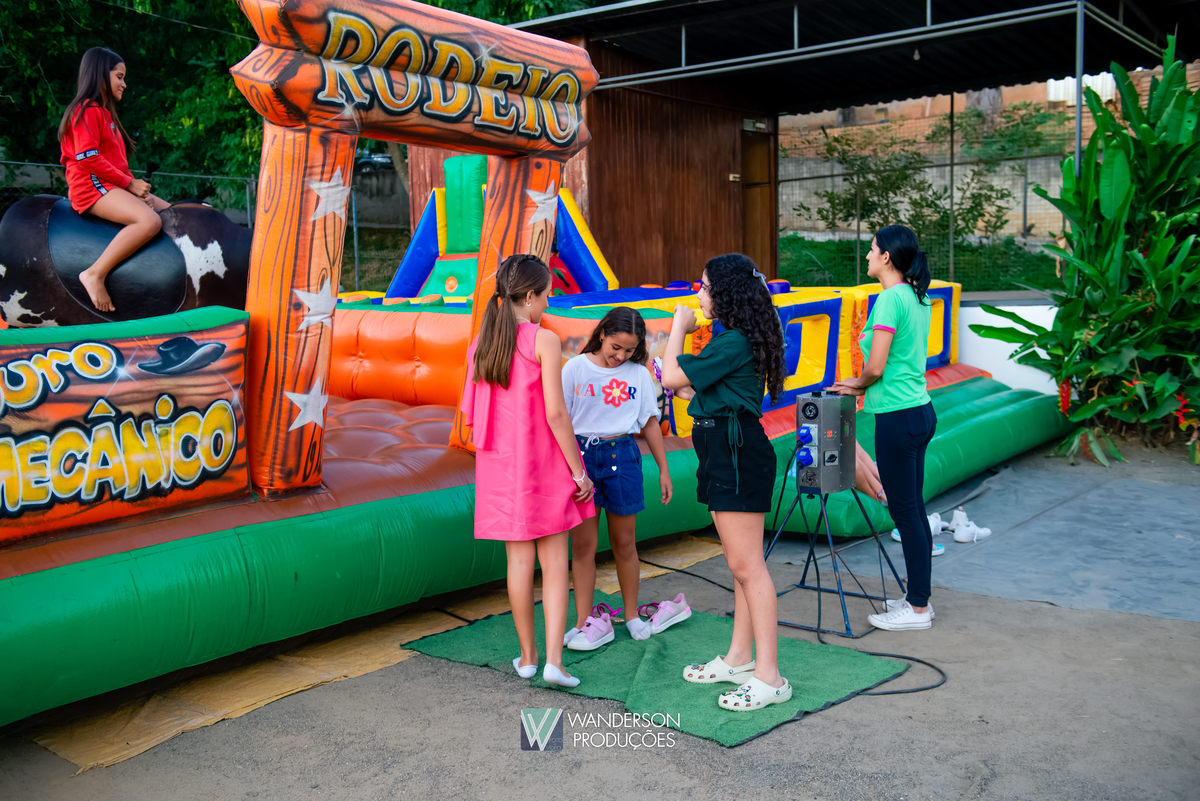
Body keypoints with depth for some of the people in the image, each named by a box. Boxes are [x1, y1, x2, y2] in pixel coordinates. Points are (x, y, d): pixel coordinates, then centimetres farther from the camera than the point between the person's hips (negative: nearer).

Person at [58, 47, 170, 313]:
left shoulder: (105, 112, 24)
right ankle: (95, 274, -31)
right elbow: (87, 158, -17)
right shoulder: (87, 110, -6)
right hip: (91, 185, -10)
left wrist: (136, 187, 5)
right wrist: (129, 182, -14)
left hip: (113, 187, 10)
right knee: (150, 221, -32)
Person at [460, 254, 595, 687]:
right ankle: (553, 660, 0)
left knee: (520, 560, 12)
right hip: (543, 462, -4)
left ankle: (527, 655, 21)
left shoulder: (479, 346, 4)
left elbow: (470, 414, 6)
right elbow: (555, 413, -16)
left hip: (501, 464, 4)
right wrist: (579, 472, -9)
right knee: (554, 561, 5)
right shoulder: (545, 341, -12)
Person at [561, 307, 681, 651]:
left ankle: (632, 616, 24)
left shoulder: (639, 374, 5)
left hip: (622, 455, 1)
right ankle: (584, 622, 6)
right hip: (581, 454, -1)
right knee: (582, 544, 0)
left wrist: (663, 468, 12)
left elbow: (650, 422, 11)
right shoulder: (575, 369, 0)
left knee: (624, 542, 10)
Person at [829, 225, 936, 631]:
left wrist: (858, 383, 2)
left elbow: (876, 367, -18)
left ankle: (917, 609, 9)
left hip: (898, 417, -9)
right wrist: (862, 385, 14)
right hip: (921, 411, 10)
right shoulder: (918, 297, 12)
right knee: (914, 508, 15)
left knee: (905, 512, -1)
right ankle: (918, 597, 25)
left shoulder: (891, 298, -16)